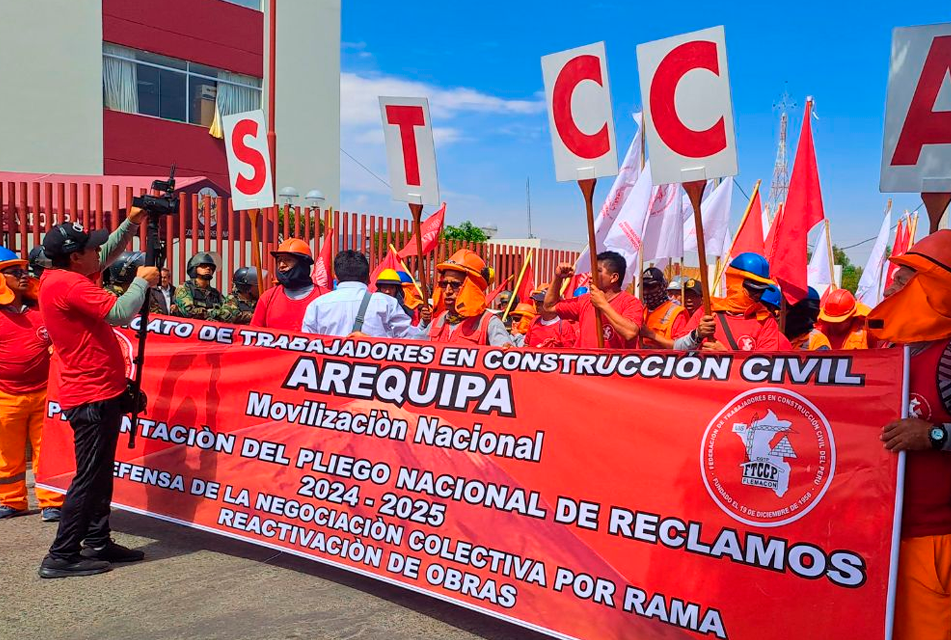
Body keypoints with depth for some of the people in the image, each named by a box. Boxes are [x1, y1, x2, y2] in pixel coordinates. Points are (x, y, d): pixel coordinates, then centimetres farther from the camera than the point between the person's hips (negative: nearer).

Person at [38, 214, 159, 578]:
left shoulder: (61, 277, 11)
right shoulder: (68, 284, -18)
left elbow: (107, 255, 24)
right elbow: (120, 313, -25)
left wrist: (132, 222, 16)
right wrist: (142, 281, -10)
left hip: (99, 393, 10)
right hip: (93, 396, -10)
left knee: (100, 475, 16)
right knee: (89, 477, -3)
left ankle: (97, 543, 25)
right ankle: (62, 557, 5)